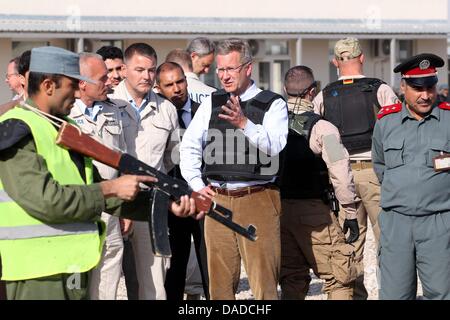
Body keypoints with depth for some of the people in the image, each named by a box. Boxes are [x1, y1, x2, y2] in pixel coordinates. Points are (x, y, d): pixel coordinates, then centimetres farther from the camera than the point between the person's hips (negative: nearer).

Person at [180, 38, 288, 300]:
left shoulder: (272, 104, 1)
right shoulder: (212, 103, 14)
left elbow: (274, 145, -14)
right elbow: (189, 146, 17)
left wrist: (245, 123, -27)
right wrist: (197, 185, 8)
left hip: (257, 198, -4)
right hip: (218, 200, 4)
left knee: (264, 282, -6)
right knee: (220, 283, 6)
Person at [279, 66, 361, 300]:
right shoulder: (322, 128, -12)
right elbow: (340, 174, -14)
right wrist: (351, 213, -4)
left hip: (277, 208, 5)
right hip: (313, 210, -5)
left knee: (291, 279, 15)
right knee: (339, 279, 3)